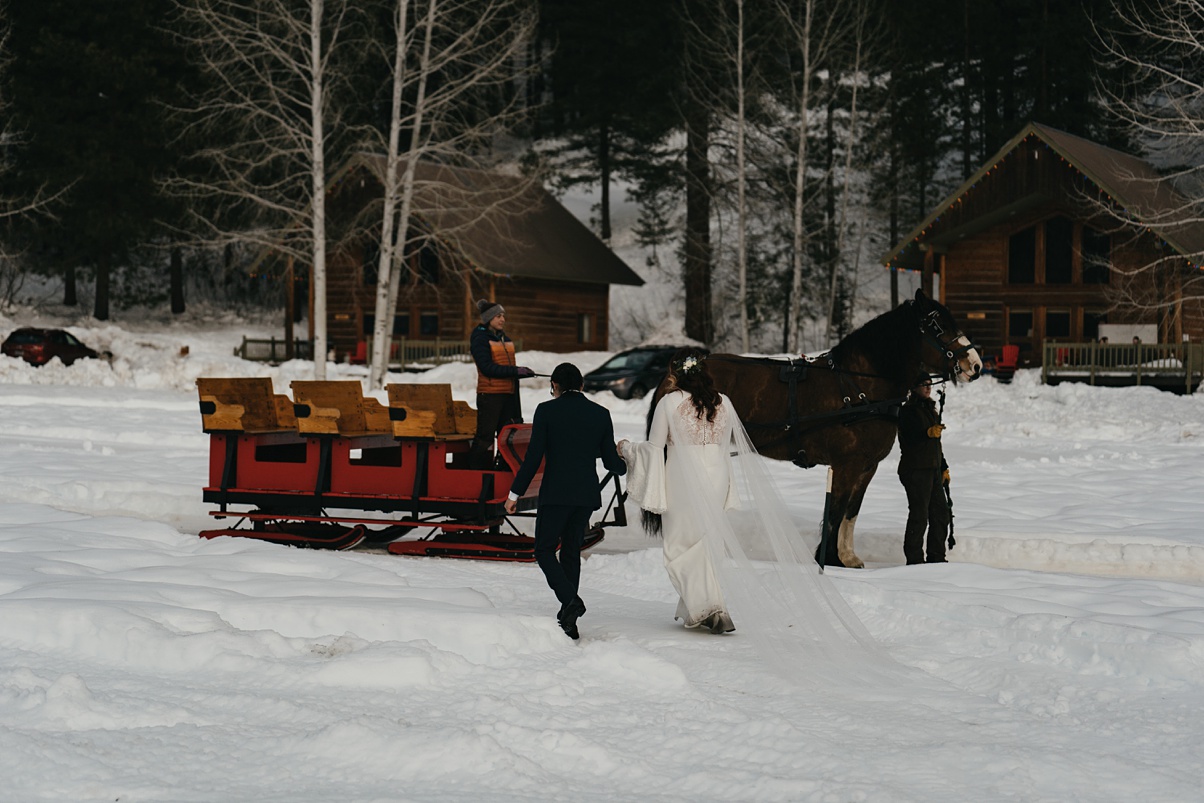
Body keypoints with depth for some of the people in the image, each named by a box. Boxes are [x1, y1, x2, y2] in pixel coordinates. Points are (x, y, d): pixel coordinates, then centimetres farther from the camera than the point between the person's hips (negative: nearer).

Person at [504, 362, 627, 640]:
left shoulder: (547, 410, -5)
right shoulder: (601, 414, 5)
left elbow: (533, 457, -7)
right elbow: (610, 461, 7)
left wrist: (515, 493, 1)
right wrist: (624, 465, 32)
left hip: (556, 492, -4)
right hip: (587, 494, 4)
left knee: (545, 550, 6)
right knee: (571, 551, 14)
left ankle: (570, 599, -18)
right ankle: (568, 622, 13)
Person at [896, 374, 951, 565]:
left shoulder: (931, 411, 21)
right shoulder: (908, 410, -6)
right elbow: (908, 438, -19)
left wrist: (944, 467, 25)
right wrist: (928, 433, -32)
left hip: (933, 469, 9)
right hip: (915, 469, -9)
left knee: (941, 512, 9)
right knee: (919, 515, -10)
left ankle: (936, 557, 17)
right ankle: (914, 559, -5)